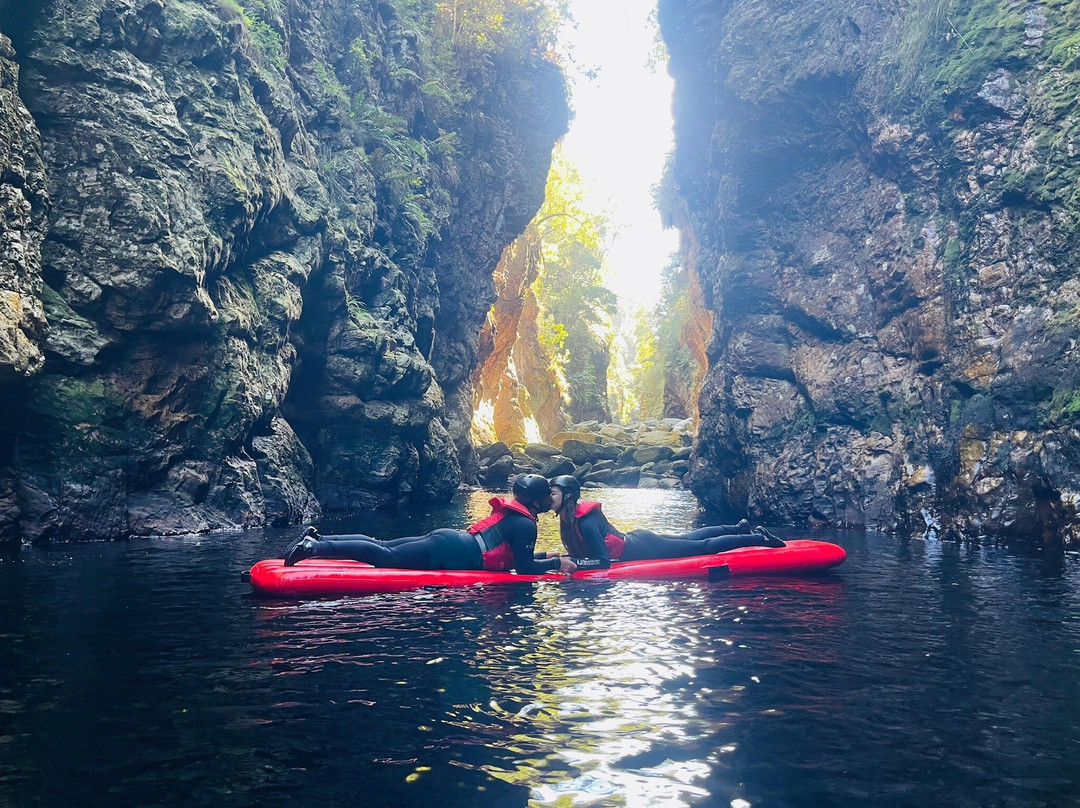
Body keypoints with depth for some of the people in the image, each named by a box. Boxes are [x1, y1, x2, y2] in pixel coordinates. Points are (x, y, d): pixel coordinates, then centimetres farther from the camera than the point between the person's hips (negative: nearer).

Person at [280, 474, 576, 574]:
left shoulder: (510, 512, 24)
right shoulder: (526, 524, -4)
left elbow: (515, 556, 34)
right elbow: (525, 567, -9)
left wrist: (545, 556, 32)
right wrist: (557, 562, 2)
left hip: (446, 539, 9)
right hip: (453, 552, -9)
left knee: (379, 546, 3)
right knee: (386, 557, -17)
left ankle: (317, 539, -4)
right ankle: (315, 547, -27)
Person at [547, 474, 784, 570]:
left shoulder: (584, 522, -27)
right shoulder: (570, 515, 0)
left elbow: (602, 562, -30)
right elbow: (585, 551, 12)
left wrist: (572, 562, -34)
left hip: (641, 549, -8)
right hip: (636, 541, 8)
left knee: (703, 547, 3)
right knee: (688, 539, 25)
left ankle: (758, 539, 12)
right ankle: (739, 528, 38)